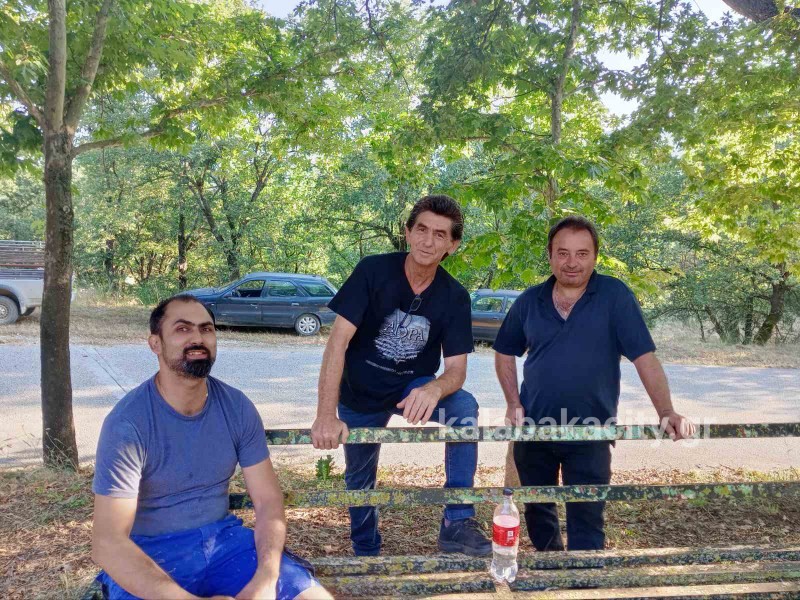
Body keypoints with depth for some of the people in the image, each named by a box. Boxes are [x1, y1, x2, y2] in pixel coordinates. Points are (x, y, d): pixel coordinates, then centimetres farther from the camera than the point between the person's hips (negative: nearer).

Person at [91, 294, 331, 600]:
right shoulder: (127, 423, -17)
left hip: (223, 538, 4)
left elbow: (268, 500, -2)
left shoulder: (237, 407, -4)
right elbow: (107, 543, -21)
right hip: (150, 554, -4)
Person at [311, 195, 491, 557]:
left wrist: (432, 390, -42)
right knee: (359, 478, 13)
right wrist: (326, 417, -35)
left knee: (464, 406, -27)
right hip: (360, 395, -1)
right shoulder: (373, 271, -21)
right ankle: (366, 554, 42)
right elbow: (338, 341, -27)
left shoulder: (454, 296, -14)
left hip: (413, 388, 1)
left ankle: (457, 522, -18)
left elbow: (456, 370, -16)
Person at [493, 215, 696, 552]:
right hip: (533, 429, 4)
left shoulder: (615, 296, -9)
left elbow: (644, 357, -13)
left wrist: (667, 413, -23)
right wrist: (513, 403, 1)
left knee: (586, 521, 4)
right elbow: (505, 352, 12)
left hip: (591, 432, -3)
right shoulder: (529, 301, 1)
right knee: (537, 512, 20)